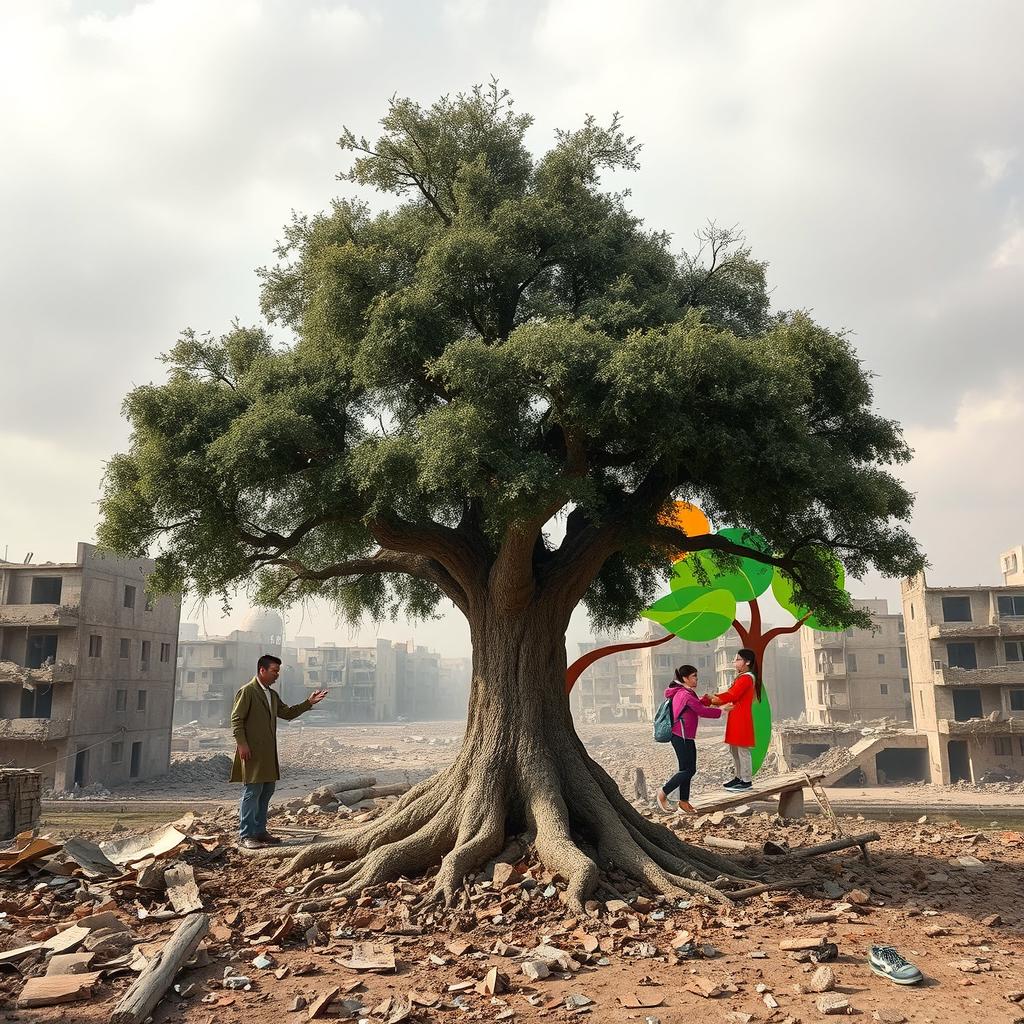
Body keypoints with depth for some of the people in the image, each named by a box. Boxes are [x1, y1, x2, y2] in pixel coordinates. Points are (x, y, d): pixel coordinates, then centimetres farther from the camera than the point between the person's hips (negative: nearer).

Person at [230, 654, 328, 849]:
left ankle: (260, 831, 21)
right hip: (252, 752, -9)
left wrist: (308, 703, 12)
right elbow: (236, 719, -12)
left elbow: (287, 713, 21)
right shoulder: (247, 691, -9)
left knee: (267, 792, 12)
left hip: (268, 752, 9)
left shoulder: (272, 695, 17)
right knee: (252, 792, -5)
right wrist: (242, 743, -19)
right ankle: (245, 836, 2)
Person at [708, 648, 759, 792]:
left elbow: (731, 696, -21)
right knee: (734, 749, 16)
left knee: (742, 750, -4)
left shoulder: (747, 678, -15)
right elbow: (730, 694, 13)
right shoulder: (742, 677, 19)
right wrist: (716, 699, -2)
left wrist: (713, 698, -13)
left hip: (742, 719, -10)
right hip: (736, 718, 10)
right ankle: (739, 777, 25)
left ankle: (747, 781, 3)